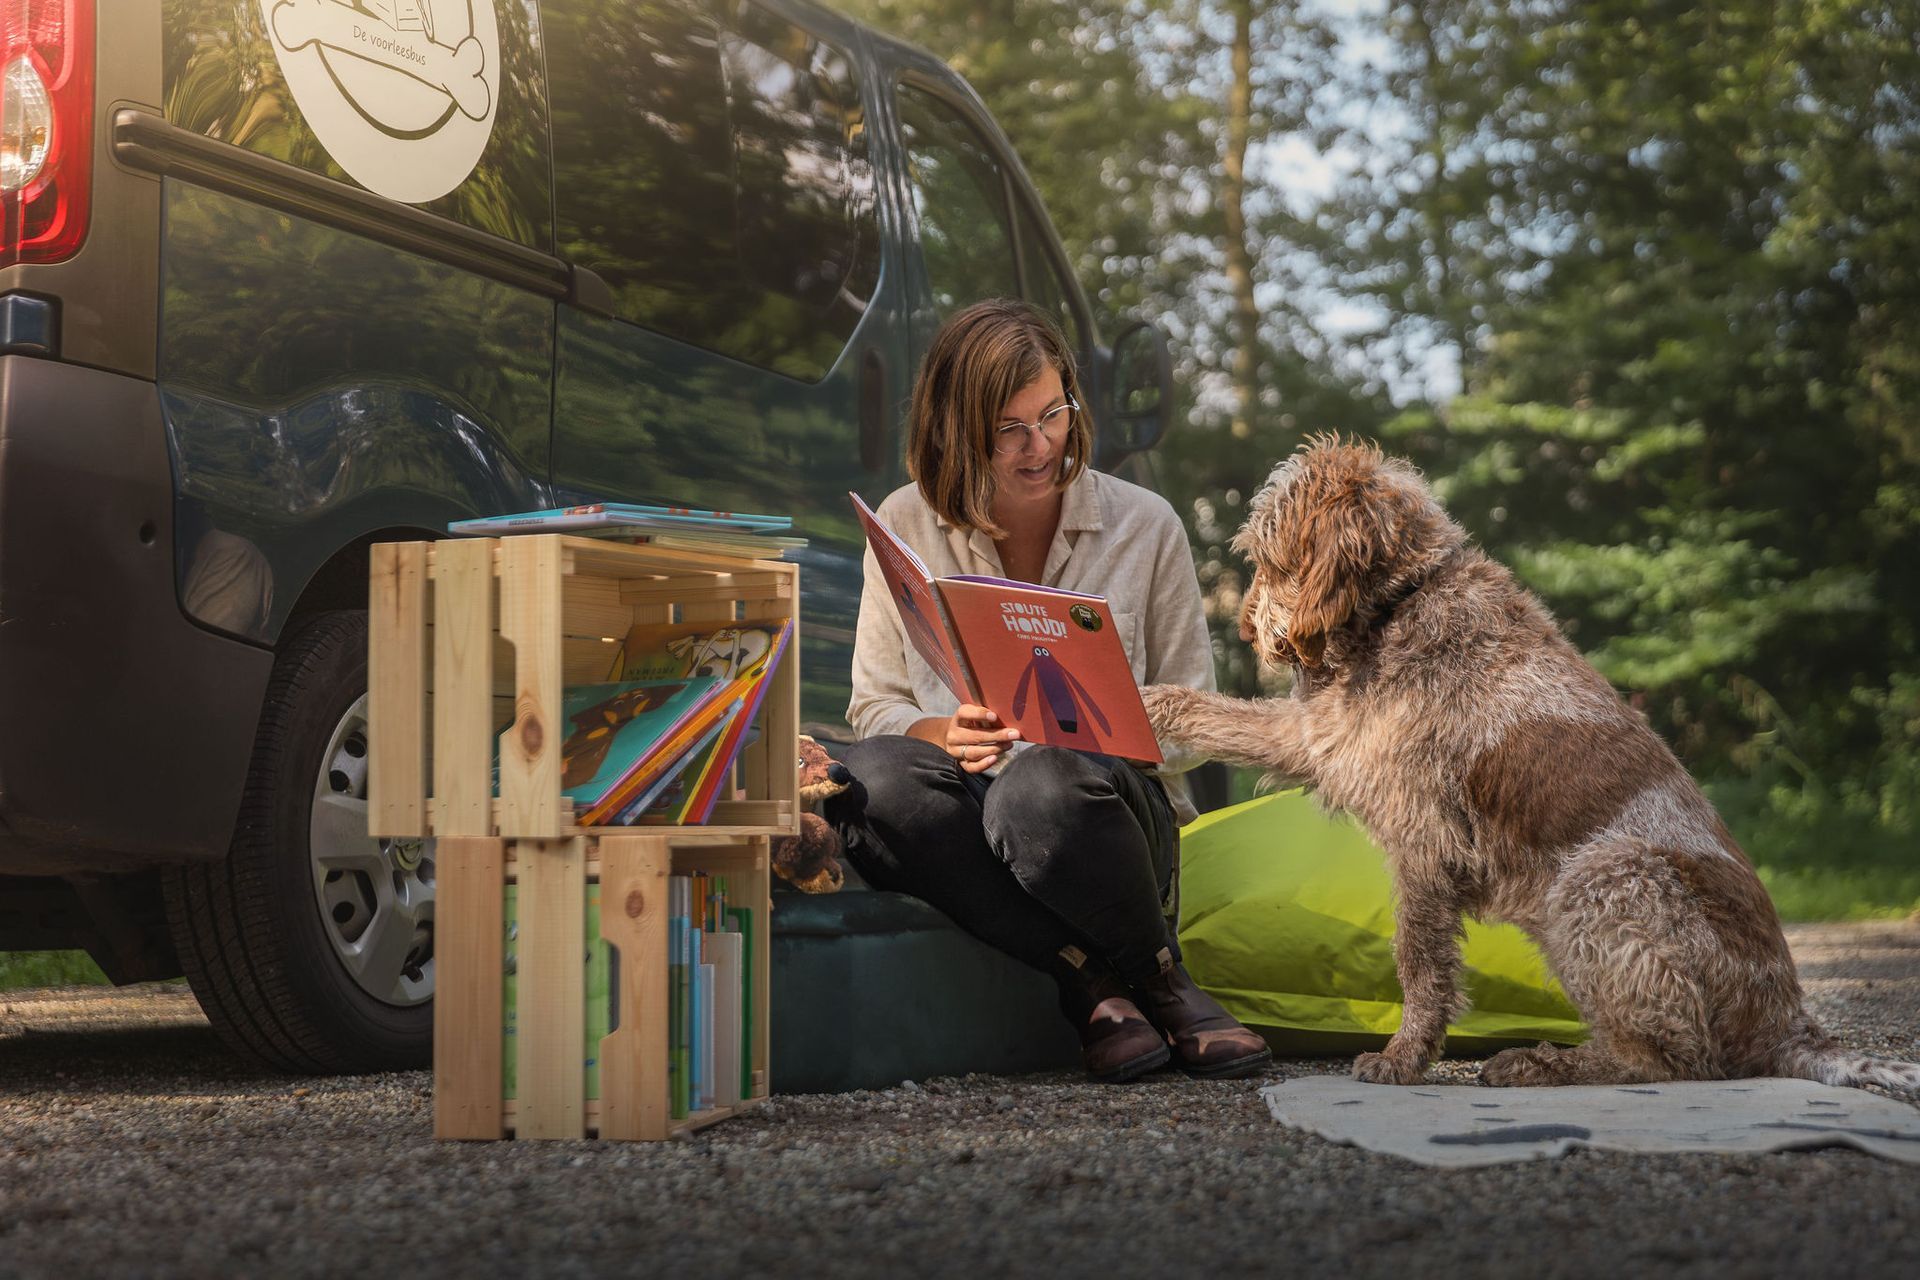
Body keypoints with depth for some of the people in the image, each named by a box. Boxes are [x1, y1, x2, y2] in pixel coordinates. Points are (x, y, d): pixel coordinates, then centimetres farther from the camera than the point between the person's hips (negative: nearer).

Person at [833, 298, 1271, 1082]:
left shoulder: (1144, 525, 4)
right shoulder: (904, 526, 6)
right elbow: (875, 704, 9)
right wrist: (945, 736, -15)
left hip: (1104, 802, -2)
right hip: (968, 806, 2)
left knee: (1043, 785, -40)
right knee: (867, 779, -34)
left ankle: (1159, 972, -10)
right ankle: (1093, 980, -24)